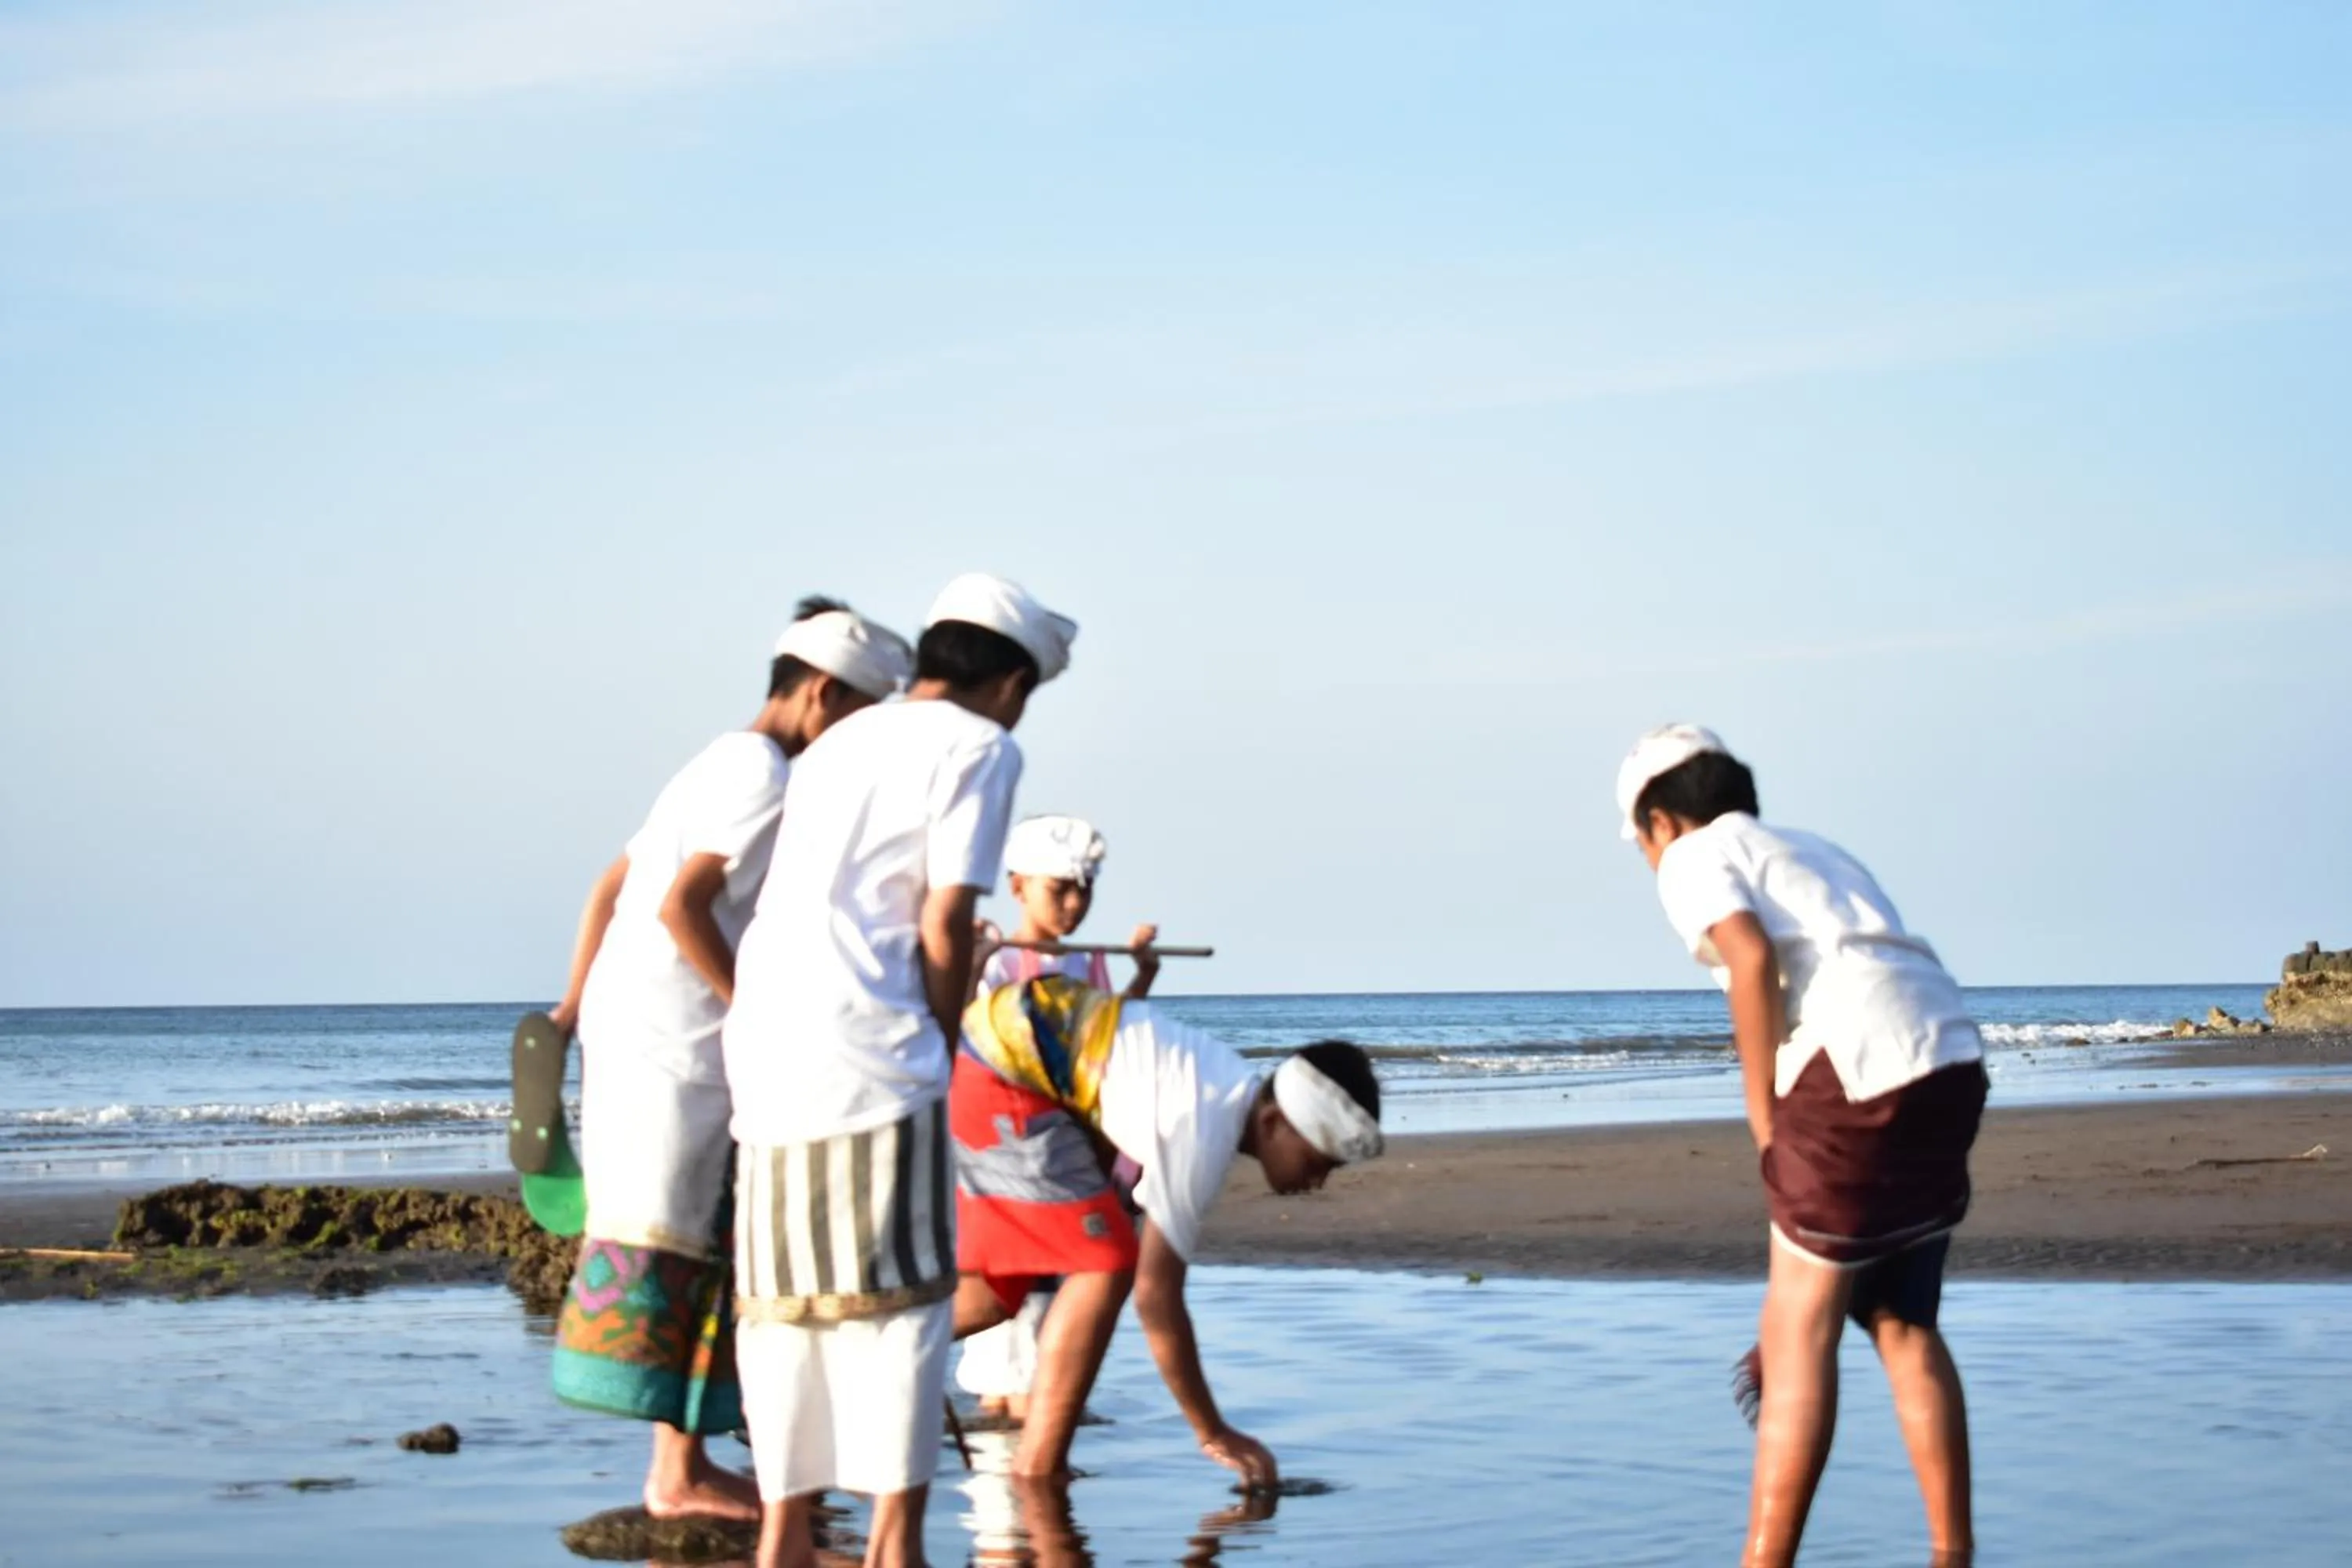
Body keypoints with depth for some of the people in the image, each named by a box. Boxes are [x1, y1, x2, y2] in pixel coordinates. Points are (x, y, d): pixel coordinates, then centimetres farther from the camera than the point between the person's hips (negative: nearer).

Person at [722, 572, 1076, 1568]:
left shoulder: (837, 746, 23)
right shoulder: (979, 748, 2)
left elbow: (780, 904, 17)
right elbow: (944, 926, -6)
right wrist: (941, 1049, 7)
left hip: (765, 1047, 7)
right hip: (868, 1053, -7)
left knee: (785, 1298, 12)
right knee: (902, 1294, 0)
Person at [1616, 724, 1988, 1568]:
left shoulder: (1694, 858, 9)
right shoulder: (1813, 851, 32)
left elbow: (1751, 956, -11)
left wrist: (1766, 1127, -4)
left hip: (1857, 1070, -7)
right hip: (1950, 1061, 7)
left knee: (1799, 1333, -1)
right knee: (1901, 1322, 18)